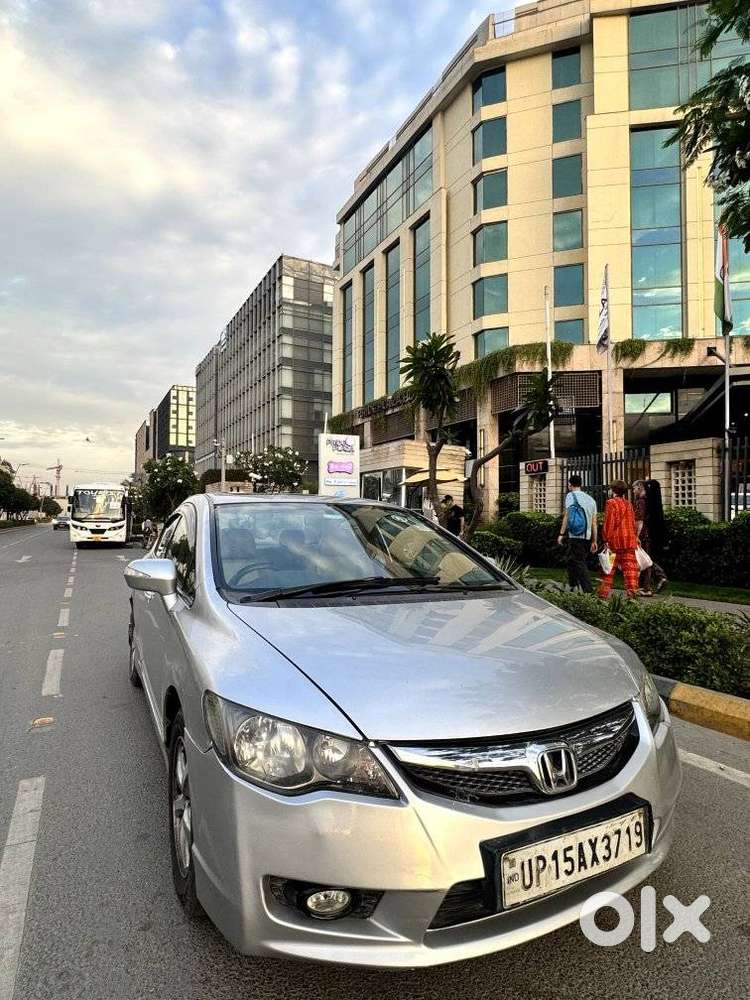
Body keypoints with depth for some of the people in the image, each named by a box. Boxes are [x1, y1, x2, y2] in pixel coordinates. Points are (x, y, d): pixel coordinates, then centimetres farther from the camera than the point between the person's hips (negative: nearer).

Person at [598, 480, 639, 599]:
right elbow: (633, 523, 14)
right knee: (630, 569, 3)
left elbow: (609, 523, -11)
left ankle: (603, 593, 10)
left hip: (615, 542, -4)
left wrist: (606, 540, -10)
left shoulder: (611, 503, -6)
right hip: (630, 541, 4)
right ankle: (632, 592, -3)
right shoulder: (628, 504, 11)